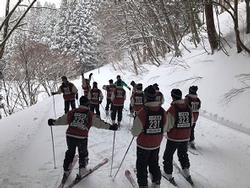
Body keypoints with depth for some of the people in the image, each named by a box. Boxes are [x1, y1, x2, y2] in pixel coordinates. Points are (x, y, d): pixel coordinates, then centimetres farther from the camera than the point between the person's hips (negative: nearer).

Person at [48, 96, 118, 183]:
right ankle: (82, 170, 24)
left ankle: (66, 171, 30)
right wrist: (110, 126, 3)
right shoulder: (90, 114, 1)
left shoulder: (73, 112, 9)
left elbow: (62, 119, 17)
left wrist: (53, 122, 34)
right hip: (82, 138, -3)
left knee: (70, 153, 24)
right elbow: (99, 123, -2)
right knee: (83, 153, 22)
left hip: (70, 136, 3)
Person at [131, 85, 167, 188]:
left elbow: (135, 132, -19)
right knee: (154, 164, 24)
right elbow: (164, 129, 2)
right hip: (156, 145, 5)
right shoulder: (162, 111, -9)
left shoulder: (143, 112, -24)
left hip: (143, 145, -5)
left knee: (141, 166, 14)